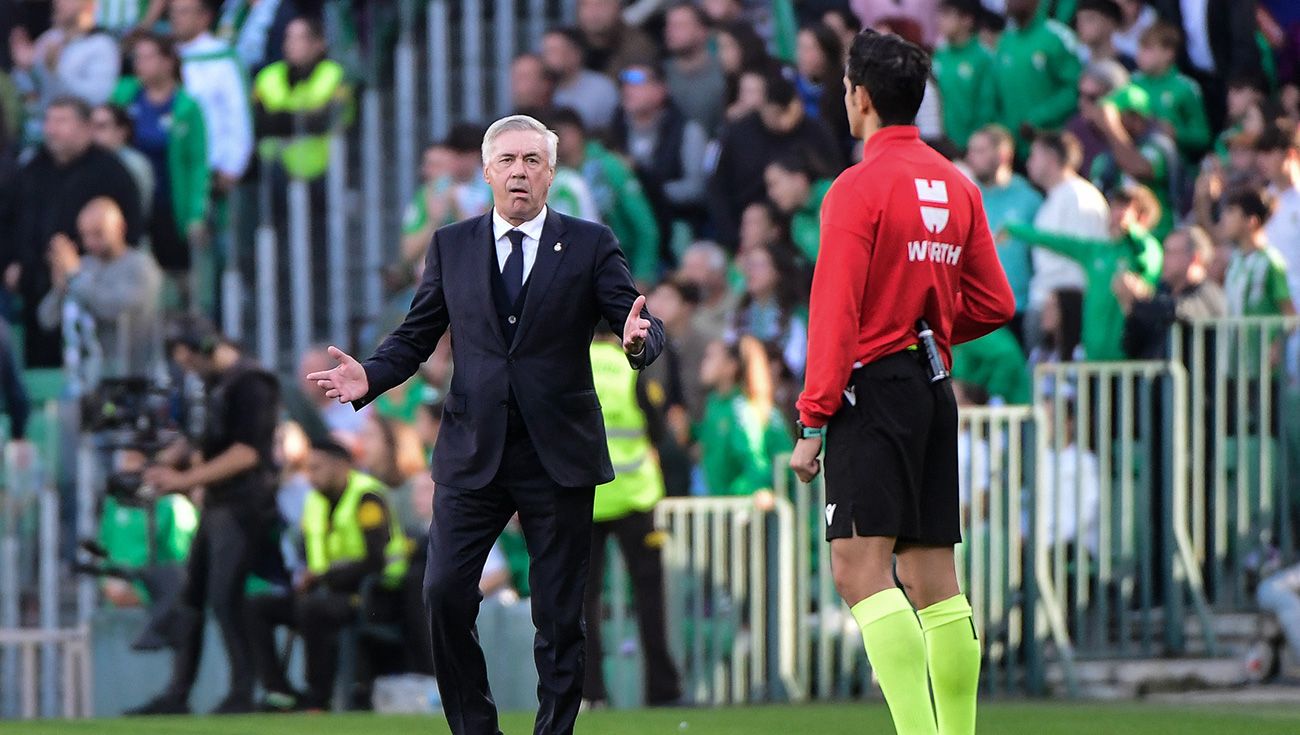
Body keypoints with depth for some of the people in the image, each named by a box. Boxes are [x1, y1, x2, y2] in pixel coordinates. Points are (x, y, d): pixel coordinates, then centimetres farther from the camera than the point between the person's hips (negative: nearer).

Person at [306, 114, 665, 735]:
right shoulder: (451, 246, 10)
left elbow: (640, 322, -2)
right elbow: (417, 335, 11)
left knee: (559, 612, 1)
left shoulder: (590, 245, 4)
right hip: (473, 453, 2)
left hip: (558, 454, -2)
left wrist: (639, 339, -27)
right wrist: (370, 377, -7)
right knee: (445, 593, -8)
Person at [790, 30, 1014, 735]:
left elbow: (835, 312, -14)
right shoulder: (956, 187, 11)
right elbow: (993, 304, 14)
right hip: (934, 386, 8)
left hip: (874, 390, -8)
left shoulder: (860, 187, -10)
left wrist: (813, 420, -14)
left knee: (859, 568, -14)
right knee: (932, 576, 10)